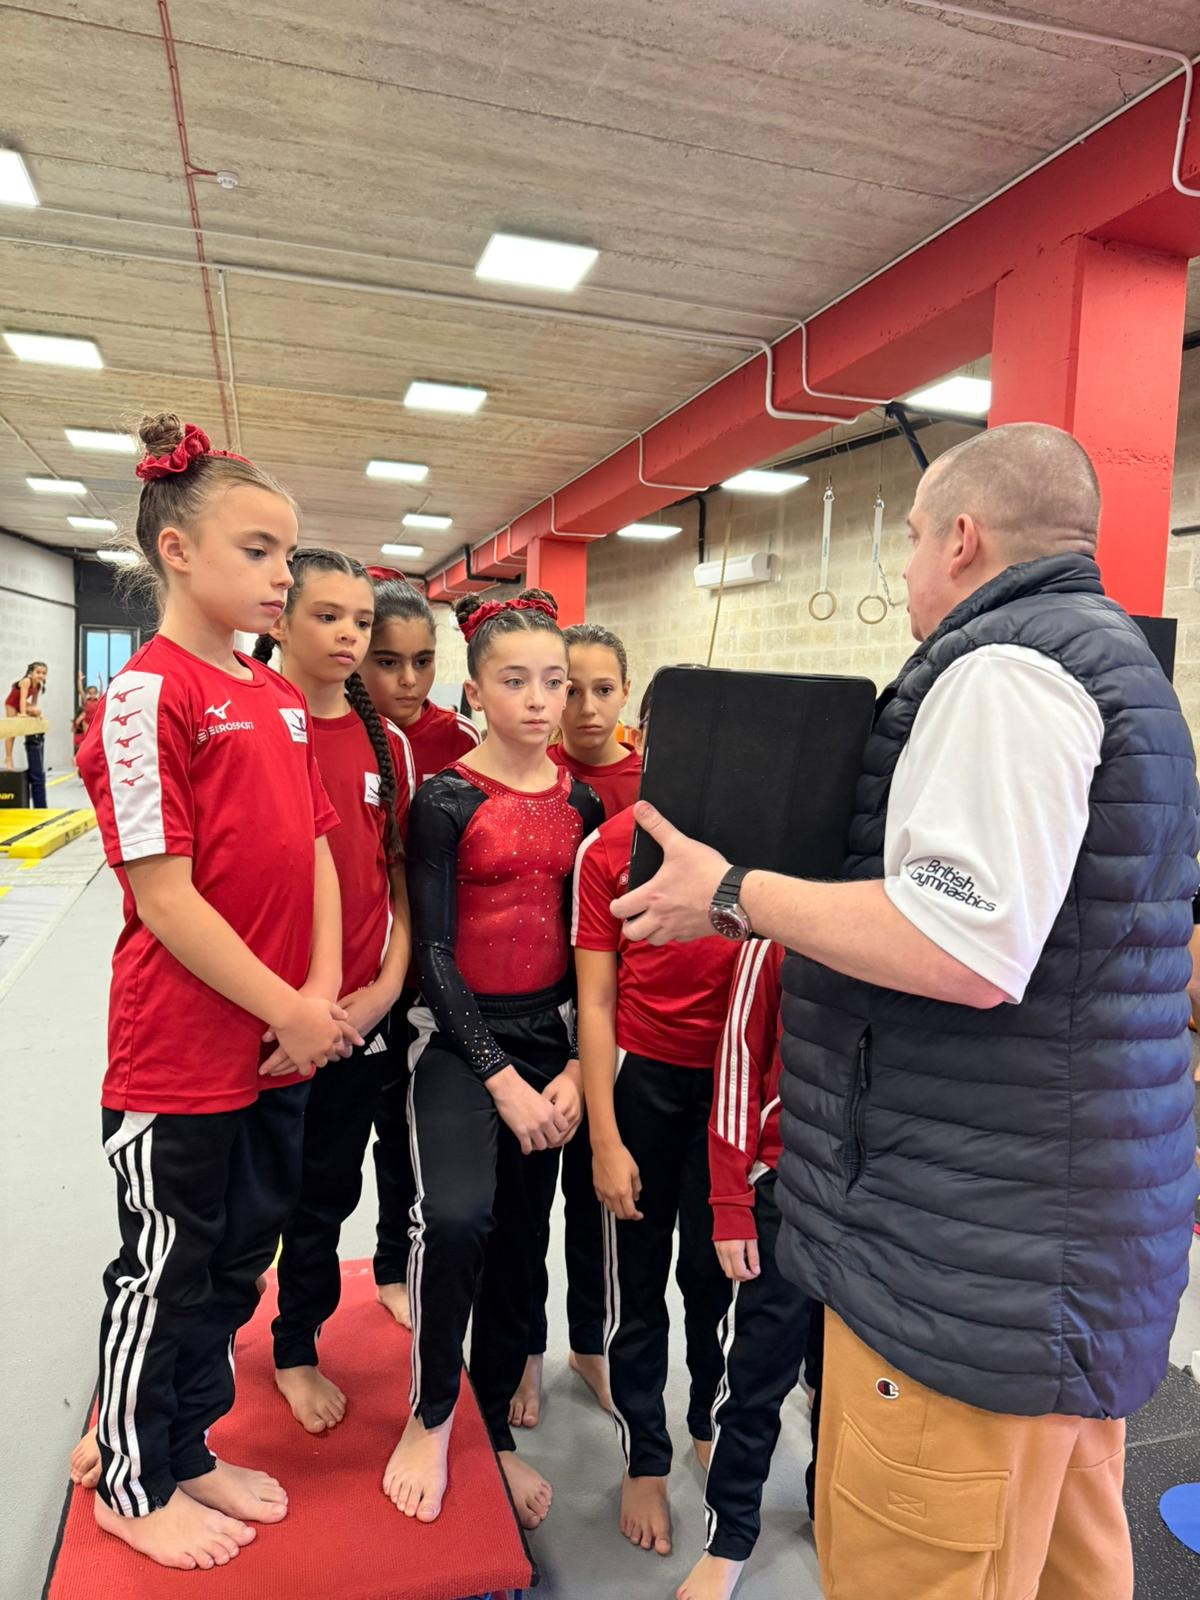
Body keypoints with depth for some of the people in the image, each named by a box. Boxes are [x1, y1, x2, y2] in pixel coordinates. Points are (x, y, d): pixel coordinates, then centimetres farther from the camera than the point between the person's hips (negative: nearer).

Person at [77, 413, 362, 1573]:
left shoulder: (280, 700, 9)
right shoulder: (147, 695, -15)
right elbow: (163, 894, -19)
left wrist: (322, 994, -2)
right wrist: (287, 1009, -15)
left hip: (281, 1042, 8)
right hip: (180, 1052, -7)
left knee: (238, 1258, 20)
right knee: (165, 1269, 12)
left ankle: (186, 1452, 42)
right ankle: (131, 1486, 36)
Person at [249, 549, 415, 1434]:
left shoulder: (387, 743, 4)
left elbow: (399, 874, 8)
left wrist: (388, 984, -3)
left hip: (360, 1011, 3)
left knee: (327, 1191, 16)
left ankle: (298, 1349, 38)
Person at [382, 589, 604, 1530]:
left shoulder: (583, 806, 4)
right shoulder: (445, 801, -8)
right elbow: (434, 950, -11)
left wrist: (574, 1071, -4)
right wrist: (501, 1079, -14)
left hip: (550, 1039, 4)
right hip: (460, 1037, -4)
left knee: (522, 1245, 13)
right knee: (457, 1216, -26)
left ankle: (494, 1431, 36)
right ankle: (430, 1416, 4)